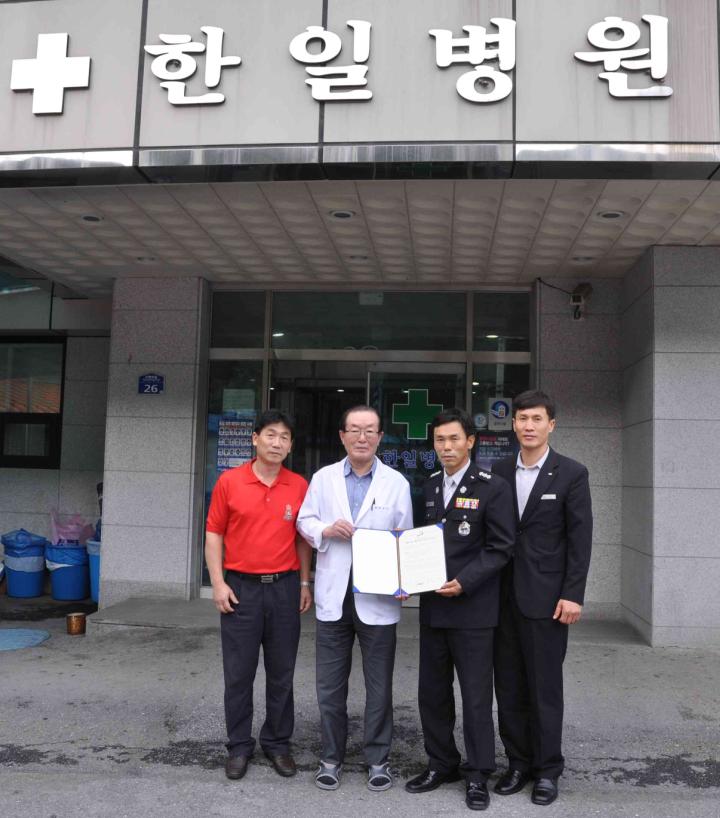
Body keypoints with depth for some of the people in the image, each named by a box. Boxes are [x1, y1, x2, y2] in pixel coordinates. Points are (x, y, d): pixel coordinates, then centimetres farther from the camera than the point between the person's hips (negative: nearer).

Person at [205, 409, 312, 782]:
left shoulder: (299, 486, 2)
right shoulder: (229, 481, -2)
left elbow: (302, 539, 10)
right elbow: (214, 534, 1)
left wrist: (305, 583, 5)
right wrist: (218, 583, -5)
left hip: (285, 588, 2)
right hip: (241, 588, -1)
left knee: (281, 672, 11)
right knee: (239, 673, 7)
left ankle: (277, 741, 27)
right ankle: (239, 745, 23)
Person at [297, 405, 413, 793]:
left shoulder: (397, 483, 1)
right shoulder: (323, 478, 5)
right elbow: (304, 521, 10)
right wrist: (325, 530, -12)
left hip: (377, 597, -1)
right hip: (333, 596, 1)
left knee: (379, 684, 10)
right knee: (330, 685, 11)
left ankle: (377, 759, 26)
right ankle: (331, 757, 28)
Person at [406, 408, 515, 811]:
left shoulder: (494, 488, -8)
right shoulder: (429, 486, 10)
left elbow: (500, 548, -10)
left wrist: (463, 582, -19)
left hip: (472, 609, -5)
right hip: (432, 607, 6)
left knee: (476, 696, 5)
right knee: (432, 692, 14)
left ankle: (478, 774, 21)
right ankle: (442, 763, 31)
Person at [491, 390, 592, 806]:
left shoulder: (571, 473, -4)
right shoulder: (500, 471, 7)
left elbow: (580, 538, -6)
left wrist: (573, 595, -11)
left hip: (546, 597, -4)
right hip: (504, 596, 4)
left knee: (545, 687, 5)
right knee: (508, 686, 11)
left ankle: (547, 769, 20)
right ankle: (519, 762, 25)